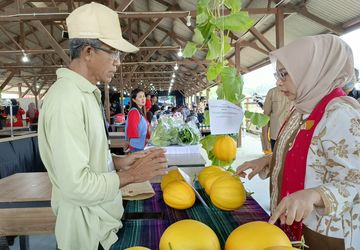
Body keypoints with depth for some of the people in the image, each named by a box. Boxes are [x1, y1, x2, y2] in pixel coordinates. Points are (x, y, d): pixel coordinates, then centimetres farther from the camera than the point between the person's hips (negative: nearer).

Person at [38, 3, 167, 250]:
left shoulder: (85, 93, 6)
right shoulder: (66, 98, -25)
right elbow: (76, 186, -28)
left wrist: (118, 161, 0)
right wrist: (131, 175, -17)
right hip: (87, 223, -9)